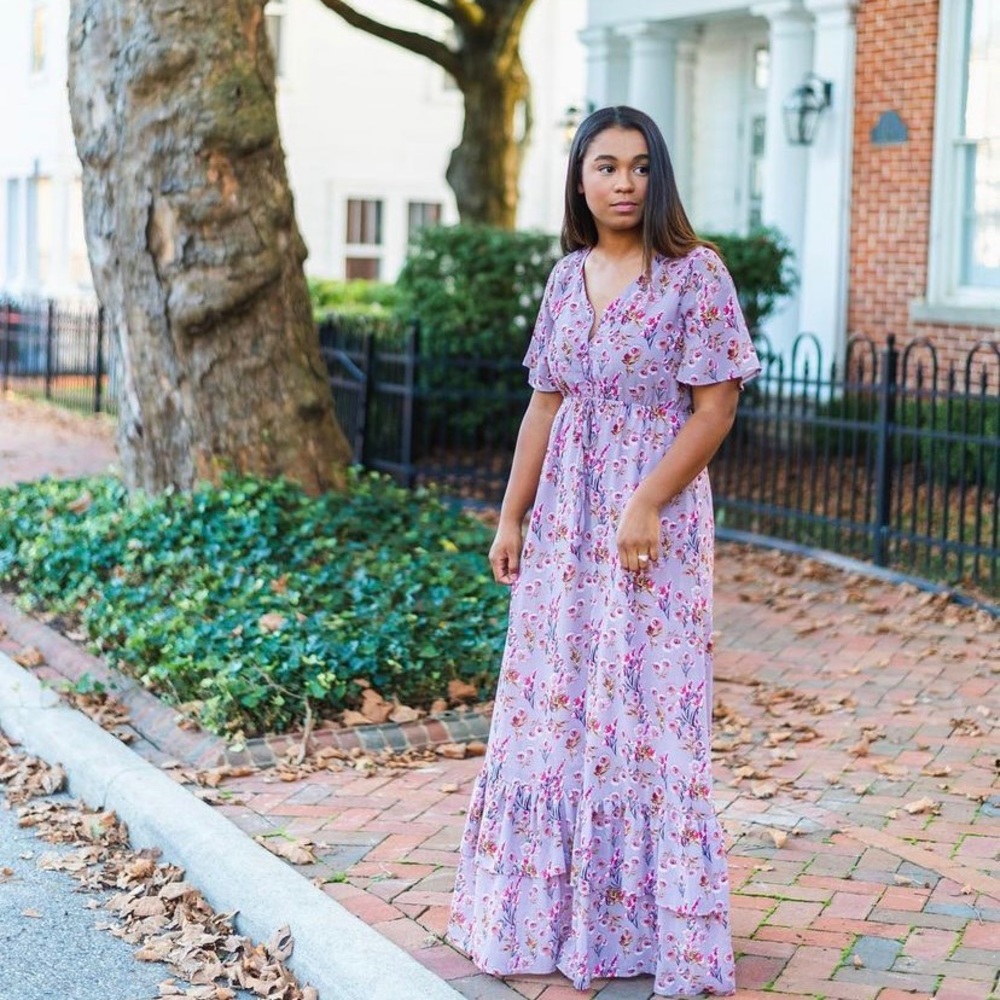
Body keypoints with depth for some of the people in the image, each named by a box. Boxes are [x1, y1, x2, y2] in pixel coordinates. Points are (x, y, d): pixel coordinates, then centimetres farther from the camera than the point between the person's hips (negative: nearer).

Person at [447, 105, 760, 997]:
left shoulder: (695, 273, -7)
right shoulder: (567, 277, 9)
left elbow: (716, 406, -11)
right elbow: (546, 405, 12)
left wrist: (647, 505, -18)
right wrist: (510, 516, 8)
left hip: (653, 520, -5)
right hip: (565, 521, 6)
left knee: (643, 712, -2)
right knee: (551, 707, 9)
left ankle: (658, 925, 12)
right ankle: (552, 907, 24)